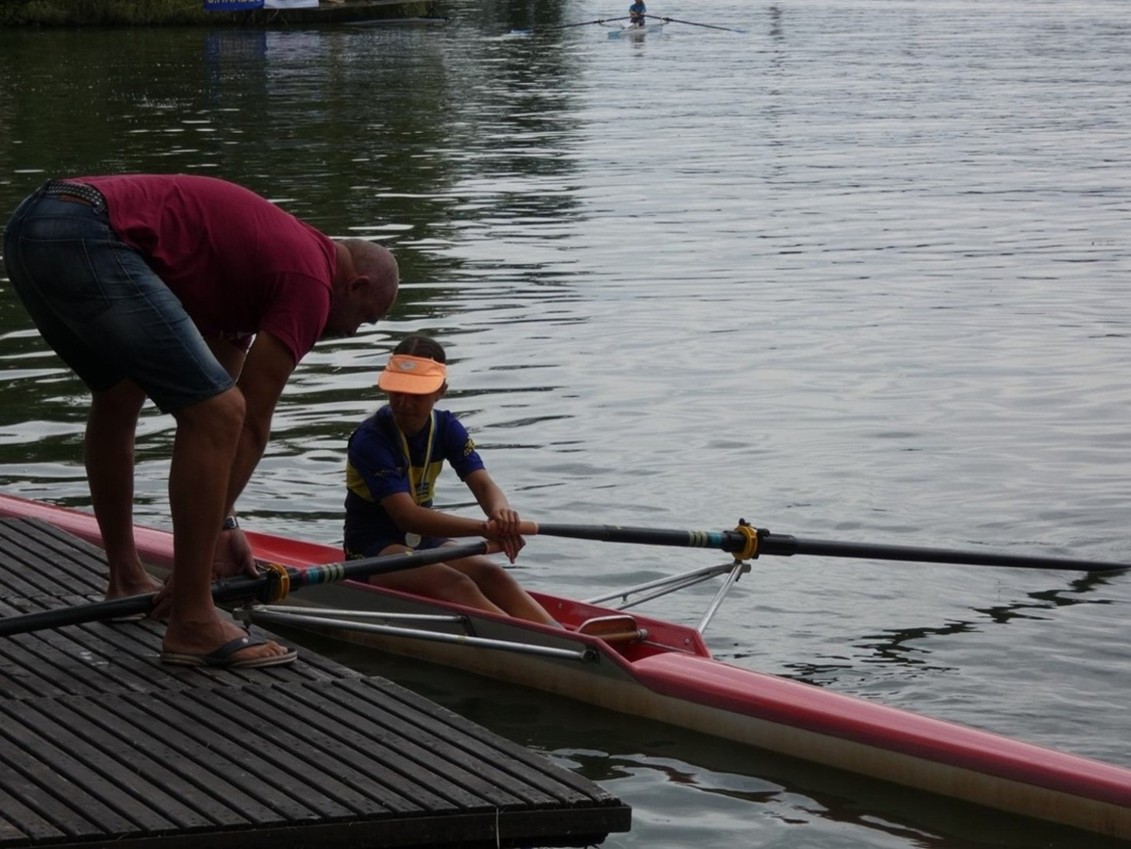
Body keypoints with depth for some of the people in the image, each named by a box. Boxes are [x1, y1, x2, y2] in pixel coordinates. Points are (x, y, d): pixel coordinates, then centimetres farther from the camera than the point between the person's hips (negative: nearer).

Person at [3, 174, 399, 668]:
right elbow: (253, 423, 2)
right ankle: (192, 623, -3)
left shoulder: (261, 251, 30)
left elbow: (210, 397, 31)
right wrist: (220, 523, 8)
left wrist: (219, 522, 30)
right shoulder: (310, 279, 4)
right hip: (88, 238, -11)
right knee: (218, 414, -7)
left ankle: (125, 580, 41)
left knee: (117, 396, 30)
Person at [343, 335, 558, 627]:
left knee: (491, 575, -22)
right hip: (373, 551, -6)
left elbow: (483, 483, -12)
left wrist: (500, 512, -39)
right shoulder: (370, 440, -19)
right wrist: (484, 528, -40)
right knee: (453, 584, -31)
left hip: (426, 542, 6)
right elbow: (406, 516, -30)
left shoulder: (447, 428, 2)